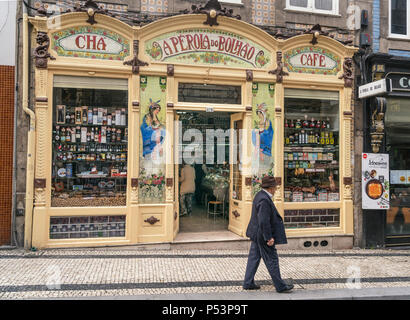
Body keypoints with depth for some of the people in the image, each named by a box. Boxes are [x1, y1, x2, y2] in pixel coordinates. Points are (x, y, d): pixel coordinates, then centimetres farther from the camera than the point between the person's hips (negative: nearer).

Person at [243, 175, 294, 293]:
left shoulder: (260, 195, 7)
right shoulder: (264, 200, -24)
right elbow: (264, 221, -27)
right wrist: (269, 237, -21)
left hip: (256, 234, 10)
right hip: (262, 235, -10)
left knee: (254, 258, 15)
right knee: (272, 260, 3)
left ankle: (248, 283, 23)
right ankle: (280, 286, 16)